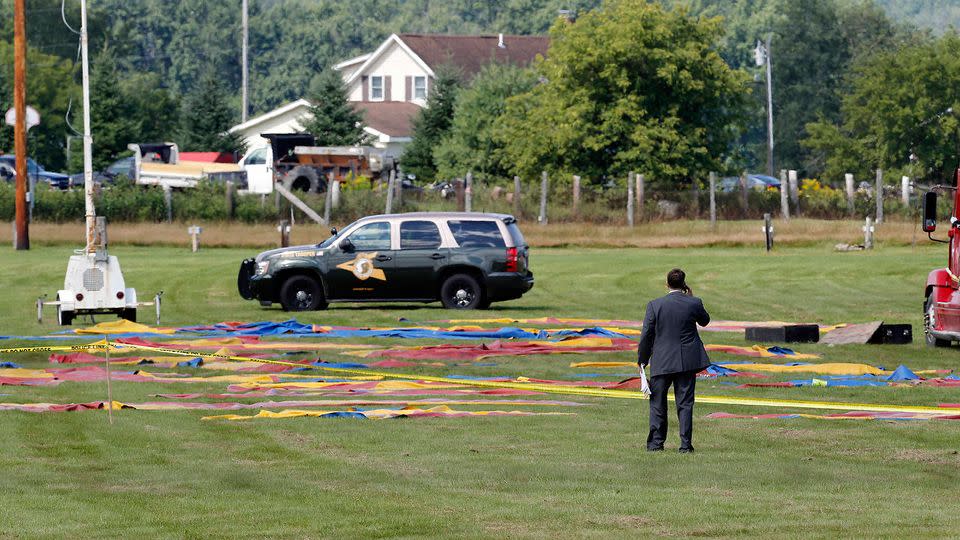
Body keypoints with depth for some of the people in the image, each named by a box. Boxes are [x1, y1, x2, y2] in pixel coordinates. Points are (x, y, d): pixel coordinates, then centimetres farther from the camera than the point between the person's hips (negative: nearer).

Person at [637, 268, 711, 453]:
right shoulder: (694, 304, -6)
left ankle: (656, 443, 13)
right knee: (685, 403, 5)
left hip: (661, 361, -1)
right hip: (687, 361, 1)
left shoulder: (655, 305, -8)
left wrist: (642, 360, 6)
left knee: (657, 403, 11)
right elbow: (704, 321, 16)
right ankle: (685, 444, 1)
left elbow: (646, 335, -5)